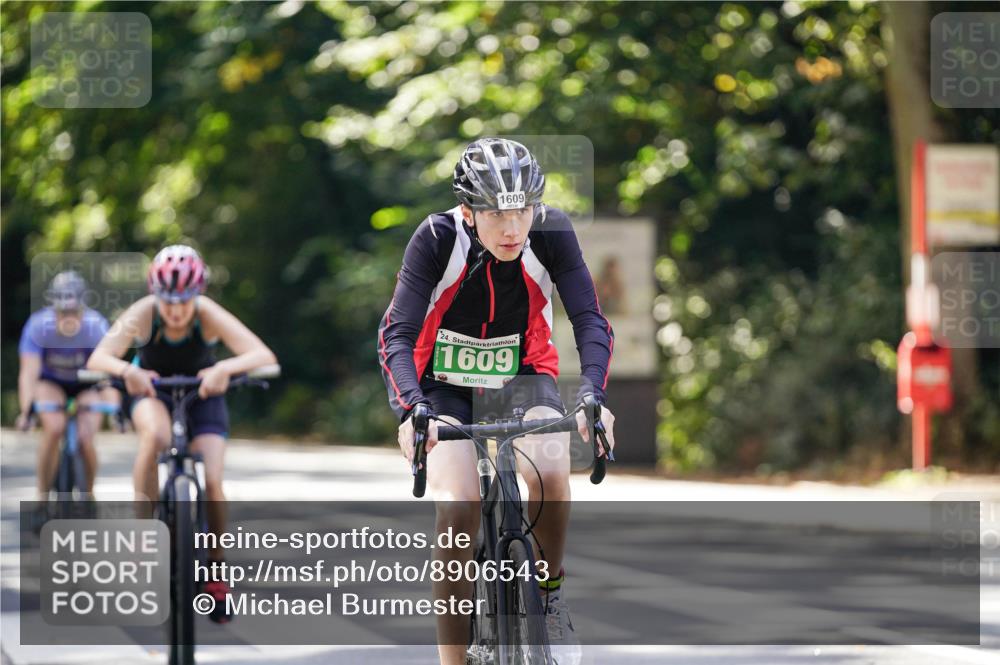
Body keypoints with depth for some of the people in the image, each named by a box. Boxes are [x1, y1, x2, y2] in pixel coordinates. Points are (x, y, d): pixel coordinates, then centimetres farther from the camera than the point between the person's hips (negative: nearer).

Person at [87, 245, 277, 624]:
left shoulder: (209, 316, -29)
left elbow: (264, 356, -39)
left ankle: (216, 575, 1)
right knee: (155, 435, -37)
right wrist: (126, 370, -58)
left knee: (211, 482, -16)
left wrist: (225, 368, -58)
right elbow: (98, 357, -37)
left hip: (202, 393, 1)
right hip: (152, 389, 0)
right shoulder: (143, 314, -28)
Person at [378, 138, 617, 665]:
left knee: (550, 474, -31)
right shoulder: (437, 239, -23)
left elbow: (590, 320, -22)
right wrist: (410, 410, -43)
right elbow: (396, 335, -26)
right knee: (458, 508, -25)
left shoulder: (551, 233, -19)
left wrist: (593, 396, -40)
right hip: (446, 386, -1)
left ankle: (549, 594, -3)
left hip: (523, 376, 1)